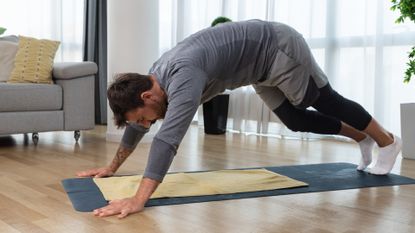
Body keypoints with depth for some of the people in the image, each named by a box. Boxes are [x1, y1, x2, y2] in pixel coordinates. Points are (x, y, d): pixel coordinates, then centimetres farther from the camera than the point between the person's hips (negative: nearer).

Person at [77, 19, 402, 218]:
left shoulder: (183, 78, -39)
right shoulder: (154, 78, -9)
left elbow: (168, 138, -51)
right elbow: (135, 127, 7)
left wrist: (139, 199, -55)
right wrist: (112, 167, 13)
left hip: (280, 49, -8)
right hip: (261, 68, 8)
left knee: (328, 102, 10)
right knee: (296, 120, 19)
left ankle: (387, 141, 35)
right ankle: (362, 138, 43)